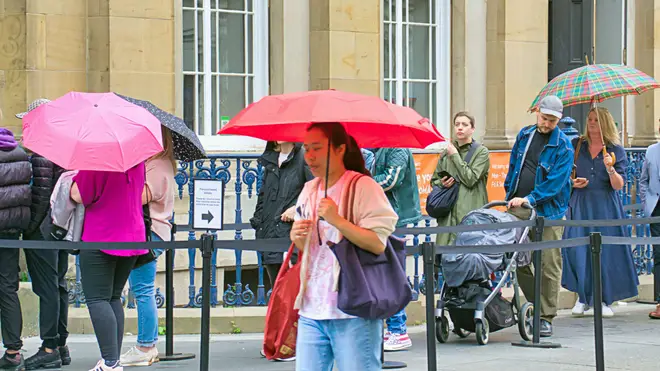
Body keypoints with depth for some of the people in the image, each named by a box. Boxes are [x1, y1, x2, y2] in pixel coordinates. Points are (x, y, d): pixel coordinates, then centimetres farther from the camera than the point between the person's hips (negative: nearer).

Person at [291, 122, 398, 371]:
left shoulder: (363, 187, -7)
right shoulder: (309, 190, 15)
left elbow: (378, 244, -15)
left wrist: (337, 220, -21)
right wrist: (297, 237, 3)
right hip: (312, 311, 7)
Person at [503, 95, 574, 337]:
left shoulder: (563, 146, -6)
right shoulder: (524, 135, 11)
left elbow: (556, 181, -13)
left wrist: (530, 199, -20)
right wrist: (510, 195, 12)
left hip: (547, 211, -5)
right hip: (518, 208, 5)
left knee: (549, 264, -3)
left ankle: (546, 317, 3)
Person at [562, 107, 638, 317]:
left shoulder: (616, 150, 2)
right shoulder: (576, 145, 9)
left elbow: (618, 186, -5)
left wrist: (610, 168, -23)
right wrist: (572, 182, -3)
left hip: (605, 207, -1)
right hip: (580, 205, 1)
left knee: (606, 250, -3)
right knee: (578, 250, -5)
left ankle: (603, 300, 7)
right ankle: (583, 298, 7)